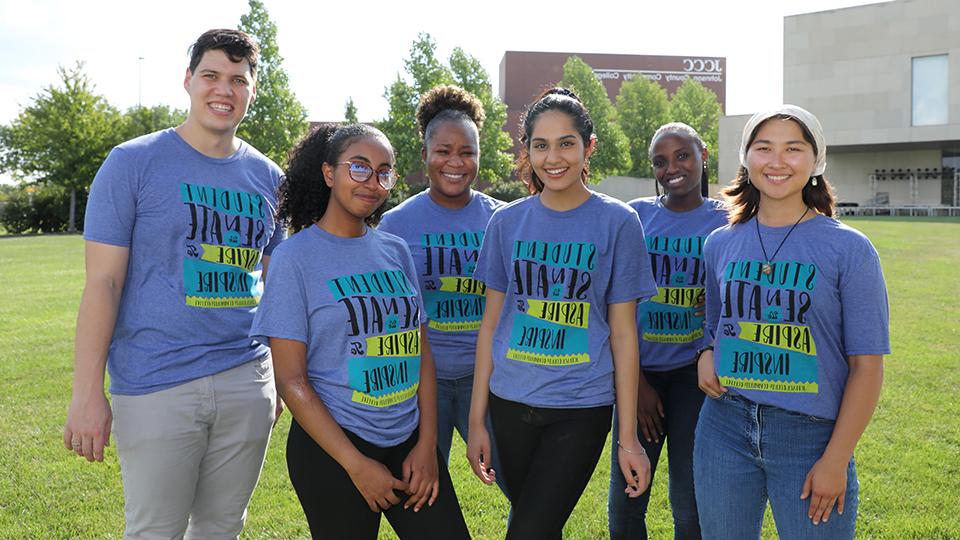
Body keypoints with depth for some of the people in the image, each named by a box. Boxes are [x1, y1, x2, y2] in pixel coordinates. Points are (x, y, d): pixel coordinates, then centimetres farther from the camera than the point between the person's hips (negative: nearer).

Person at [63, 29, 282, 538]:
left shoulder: (267, 176, 9)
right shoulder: (133, 162, -4)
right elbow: (102, 282, -7)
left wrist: (281, 376, 13)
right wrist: (87, 394, -11)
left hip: (247, 383, 4)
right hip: (156, 385, -4)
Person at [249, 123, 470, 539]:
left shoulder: (395, 251, 7)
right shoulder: (296, 256, -7)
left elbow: (422, 353, 7)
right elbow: (291, 380, -10)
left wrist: (427, 444, -2)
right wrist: (357, 465, -13)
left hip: (409, 442, 4)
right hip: (331, 447, -4)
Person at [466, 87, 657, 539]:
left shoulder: (617, 222, -5)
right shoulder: (507, 222, 2)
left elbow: (623, 333, -4)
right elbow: (491, 323, 5)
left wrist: (628, 437, -4)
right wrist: (477, 418, 4)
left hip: (581, 407, -3)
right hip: (511, 403, 3)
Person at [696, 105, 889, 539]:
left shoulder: (848, 249, -6)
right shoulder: (720, 244, 4)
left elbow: (866, 365, -6)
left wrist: (836, 459, -10)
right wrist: (707, 356, -4)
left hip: (811, 435, -3)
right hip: (725, 427, 3)